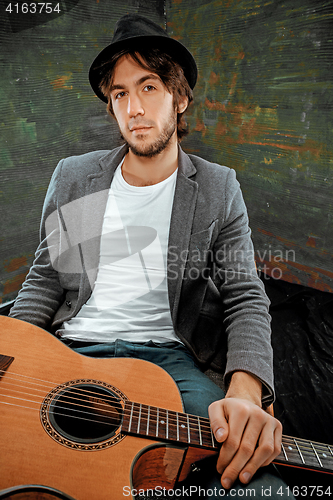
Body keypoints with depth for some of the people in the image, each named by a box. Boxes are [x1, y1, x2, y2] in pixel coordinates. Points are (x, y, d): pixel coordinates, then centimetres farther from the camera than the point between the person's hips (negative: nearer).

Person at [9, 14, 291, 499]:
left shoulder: (219, 189, 4)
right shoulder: (72, 177, 9)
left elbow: (246, 299, -2)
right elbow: (45, 280, 12)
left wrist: (245, 391, -21)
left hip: (167, 357, -1)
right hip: (71, 350, 2)